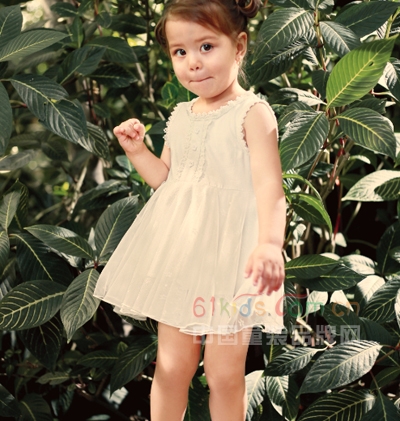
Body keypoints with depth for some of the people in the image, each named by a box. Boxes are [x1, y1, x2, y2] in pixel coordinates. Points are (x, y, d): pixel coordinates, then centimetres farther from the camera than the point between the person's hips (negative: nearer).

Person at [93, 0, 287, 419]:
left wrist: (268, 243, -37)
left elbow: (268, 184, -21)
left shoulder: (252, 112, -10)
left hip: (228, 251, -5)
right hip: (178, 249, 6)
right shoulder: (180, 117, 9)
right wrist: (137, 151, 5)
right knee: (172, 366, 13)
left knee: (224, 373, 4)